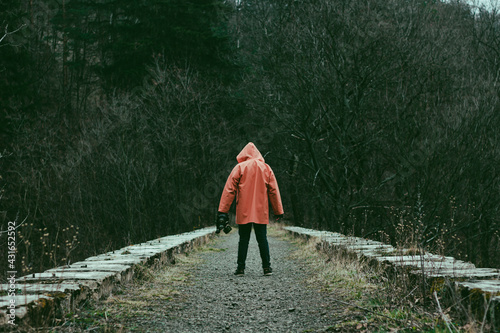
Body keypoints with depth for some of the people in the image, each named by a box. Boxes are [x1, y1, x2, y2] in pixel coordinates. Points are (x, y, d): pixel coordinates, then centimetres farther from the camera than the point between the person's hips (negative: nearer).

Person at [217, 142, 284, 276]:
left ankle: (241, 267, 2)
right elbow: (274, 191, 8)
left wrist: (223, 210, -3)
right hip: (261, 212, 1)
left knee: (243, 239, 4)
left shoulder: (239, 168, 0)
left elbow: (229, 190, -3)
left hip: (243, 212, -1)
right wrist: (278, 211, 13)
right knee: (262, 239, 6)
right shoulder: (266, 168, 7)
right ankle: (267, 267, 2)